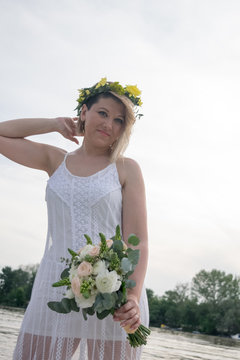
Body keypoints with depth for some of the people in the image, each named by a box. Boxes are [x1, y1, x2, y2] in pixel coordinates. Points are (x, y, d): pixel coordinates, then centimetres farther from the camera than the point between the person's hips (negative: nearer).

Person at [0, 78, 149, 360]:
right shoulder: (56, 161, 12)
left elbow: (137, 239, -6)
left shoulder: (126, 169, 2)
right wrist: (54, 124, 13)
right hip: (56, 289, 3)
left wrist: (133, 296, -20)